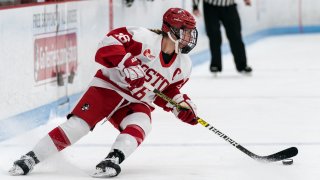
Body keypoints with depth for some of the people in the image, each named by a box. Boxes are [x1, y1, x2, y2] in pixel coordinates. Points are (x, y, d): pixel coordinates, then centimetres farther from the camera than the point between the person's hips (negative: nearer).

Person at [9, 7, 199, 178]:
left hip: (137, 103, 5)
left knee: (140, 126, -28)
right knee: (78, 123, -17)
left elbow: (168, 90, 13)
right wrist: (127, 64, -37)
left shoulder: (183, 66, 2)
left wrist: (181, 104, -5)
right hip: (109, 86, -5)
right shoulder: (145, 38, -19)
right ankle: (31, 159, -11)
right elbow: (111, 41, -25)